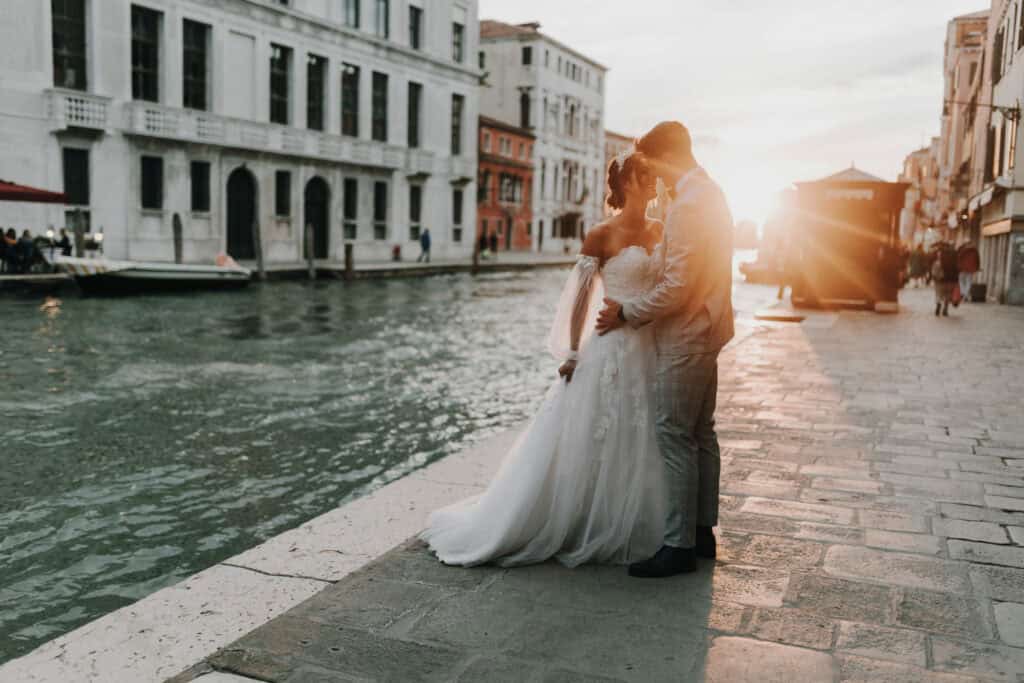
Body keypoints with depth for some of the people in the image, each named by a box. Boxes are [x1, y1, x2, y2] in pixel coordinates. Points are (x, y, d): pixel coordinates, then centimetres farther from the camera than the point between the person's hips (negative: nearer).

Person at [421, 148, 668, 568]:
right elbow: (577, 298, -7)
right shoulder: (602, 236, -8)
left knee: (638, 449, 11)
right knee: (585, 446, 1)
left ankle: (624, 533, 27)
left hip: (650, 353, 6)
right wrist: (571, 354, -8)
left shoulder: (658, 232, 10)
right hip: (610, 351, -6)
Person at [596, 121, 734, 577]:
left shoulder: (689, 204, -20)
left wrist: (626, 313, -11)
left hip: (685, 337, -11)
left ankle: (679, 546, 2)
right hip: (704, 330, 11)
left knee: (675, 437, -5)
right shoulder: (708, 193, 13)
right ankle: (702, 531, 25)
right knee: (700, 434, 15)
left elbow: (676, 287, -23)